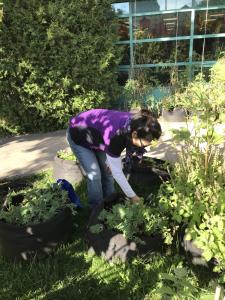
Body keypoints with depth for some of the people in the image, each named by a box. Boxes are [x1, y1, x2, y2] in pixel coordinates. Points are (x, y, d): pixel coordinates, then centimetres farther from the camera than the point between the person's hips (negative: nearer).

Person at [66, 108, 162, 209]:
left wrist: (111, 160, -6)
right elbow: (117, 172, -31)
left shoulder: (134, 123, -22)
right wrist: (132, 196, -22)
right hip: (78, 136, -7)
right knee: (95, 175, -9)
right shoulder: (115, 136, -42)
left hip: (96, 131, 7)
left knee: (107, 170, 5)